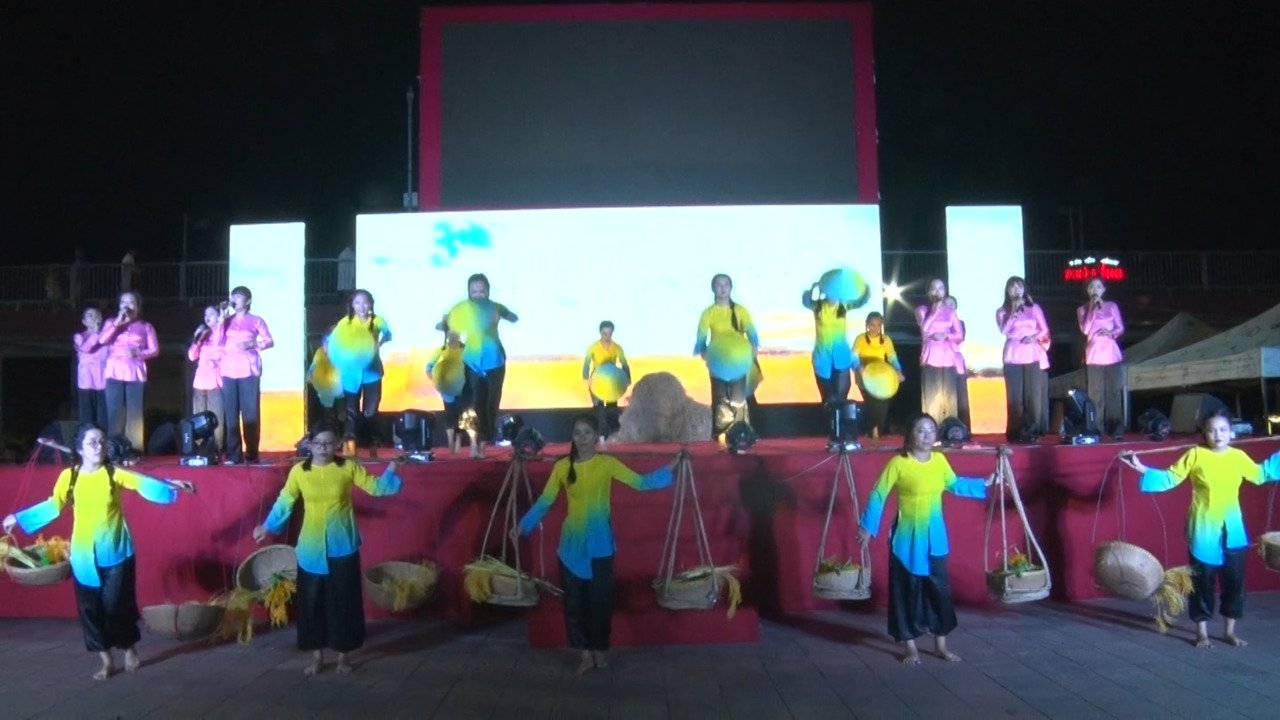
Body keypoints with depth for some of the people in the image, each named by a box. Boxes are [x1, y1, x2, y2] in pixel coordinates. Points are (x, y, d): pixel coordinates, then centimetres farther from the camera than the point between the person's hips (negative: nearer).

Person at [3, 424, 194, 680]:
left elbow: (144, 484, -19)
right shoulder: (68, 477, -2)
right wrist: (18, 518, 13)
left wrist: (170, 485, -35)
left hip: (116, 552, -2)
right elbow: (52, 506, 8)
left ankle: (130, 648, 27)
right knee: (90, 608, 5)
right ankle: (106, 660, 18)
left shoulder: (114, 473, -7)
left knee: (117, 604, 2)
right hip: (84, 555, 2)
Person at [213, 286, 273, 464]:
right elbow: (216, 343, 4)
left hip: (249, 371, -3)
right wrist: (222, 320, 2)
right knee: (231, 414, 0)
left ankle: (252, 455, -2)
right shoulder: (226, 321, 14)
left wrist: (253, 344, -14)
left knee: (250, 414, -5)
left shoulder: (256, 321, 8)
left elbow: (269, 341, 2)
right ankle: (233, 455, 2)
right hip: (228, 372, 3)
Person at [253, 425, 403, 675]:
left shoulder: (348, 467, -5)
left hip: (342, 547, -1)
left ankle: (343, 655, 20)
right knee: (312, 601, 8)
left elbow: (376, 488, -4)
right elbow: (284, 502, 7)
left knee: (343, 600, 6)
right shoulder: (299, 471, -4)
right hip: (311, 548, 1)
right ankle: (317, 655, 22)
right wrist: (267, 527, 10)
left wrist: (391, 470, -19)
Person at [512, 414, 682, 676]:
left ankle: (600, 649, 25)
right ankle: (586, 653, 18)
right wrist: (523, 525, -10)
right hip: (572, 542, 2)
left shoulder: (607, 463, -5)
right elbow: (545, 500, -2)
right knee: (574, 599, 5)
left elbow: (640, 482, -10)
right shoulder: (562, 466, -2)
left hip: (600, 542, -1)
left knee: (600, 598, 5)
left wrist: (670, 469, -20)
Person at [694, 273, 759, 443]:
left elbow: (751, 331, -8)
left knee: (738, 400, -2)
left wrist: (753, 347, -28)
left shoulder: (740, 310, 2)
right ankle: (721, 436, 8)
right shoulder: (708, 313, 0)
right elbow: (701, 338, -7)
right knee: (720, 400, 0)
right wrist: (704, 354, -26)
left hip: (738, 362, 1)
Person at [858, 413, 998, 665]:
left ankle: (941, 644, 24)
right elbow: (878, 495, -11)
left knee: (939, 588, 9)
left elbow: (955, 484, 20)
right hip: (907, 537, -5)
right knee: (908, 591, 4)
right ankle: (910, 647, 16)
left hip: (935, 536, 5)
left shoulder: (940, 460, 1)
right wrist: (867, 527, -14)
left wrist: (984, 484, 19)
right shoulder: (898, 463, -15)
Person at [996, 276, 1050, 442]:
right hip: (1013, 356, -1)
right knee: (1016, 396, -5)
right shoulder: (1002, 311, 10)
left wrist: (1034, 337, -9)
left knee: (1034, 395, -4)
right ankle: (1017, 432, -4)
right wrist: (1013, 313, -8)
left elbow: (1045, 330, 9)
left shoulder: (1034, 308, 12)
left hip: (1034, 355, 1)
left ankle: (1033, 431, -1)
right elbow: (1004, 330, -5)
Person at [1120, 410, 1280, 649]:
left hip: (1232, 530, 3)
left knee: (1234, 580, 9)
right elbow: (1169, 479, -5)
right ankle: (1201, 631, 16)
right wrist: (1142, 470, -16)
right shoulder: (1195, 455, -9)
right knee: (1203, 581, 4)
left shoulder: (1238, 457, 2)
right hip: (1203, 530, -3)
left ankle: (1229, 630, 25)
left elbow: (1260, 474, 21)